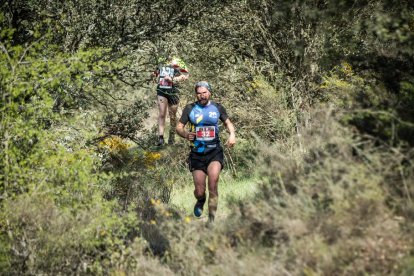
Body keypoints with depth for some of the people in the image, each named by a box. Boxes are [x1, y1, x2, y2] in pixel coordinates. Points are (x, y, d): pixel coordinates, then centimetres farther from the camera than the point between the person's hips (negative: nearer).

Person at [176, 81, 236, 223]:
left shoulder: (217, 108, 3)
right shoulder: (190, 109, 0)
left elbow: (227, 122, 18)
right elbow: (178, 127, 2)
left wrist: (232, 134, -2)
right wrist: (186, 134, -21)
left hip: (214, 152, 0)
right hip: (197, 154, 0)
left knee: (213, 181, -23)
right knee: (199, 191, -1)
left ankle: (212, 219, -14)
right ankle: (201, 201, 38)